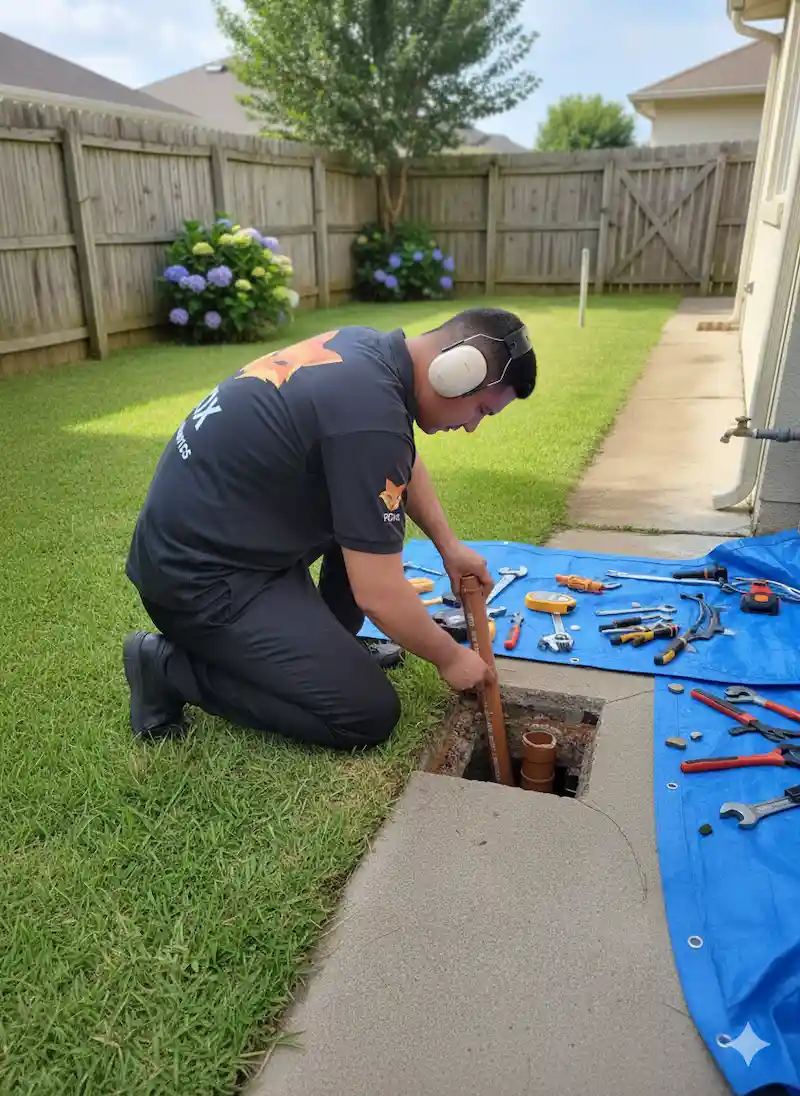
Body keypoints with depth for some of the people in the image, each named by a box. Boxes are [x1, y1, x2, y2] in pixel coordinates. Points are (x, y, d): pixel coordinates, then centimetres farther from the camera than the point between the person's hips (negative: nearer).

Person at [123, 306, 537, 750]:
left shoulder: (367, 349, 1)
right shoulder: (370, 414, -28)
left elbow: (404, 462, 21)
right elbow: (379, 596, -22)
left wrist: (449, 545, 19)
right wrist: (449, 657, -5)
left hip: (199, 533, 10)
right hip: (198, 575, -10)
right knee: (370, 714, -7)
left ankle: (327, 642, 19)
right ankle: (171, 666, 0)